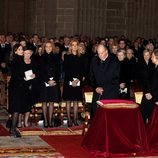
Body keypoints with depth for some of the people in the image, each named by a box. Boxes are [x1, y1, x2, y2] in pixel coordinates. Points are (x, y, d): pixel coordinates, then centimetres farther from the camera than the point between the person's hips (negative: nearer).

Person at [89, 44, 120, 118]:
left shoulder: (114, 62, -4)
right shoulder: (94, 61, 8)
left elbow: (116, 79, -5)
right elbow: (91, 76, 15)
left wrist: (104, 88, -10)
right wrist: (96, 87, 0)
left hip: (111, 94, -3)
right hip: (98, 93, 4)